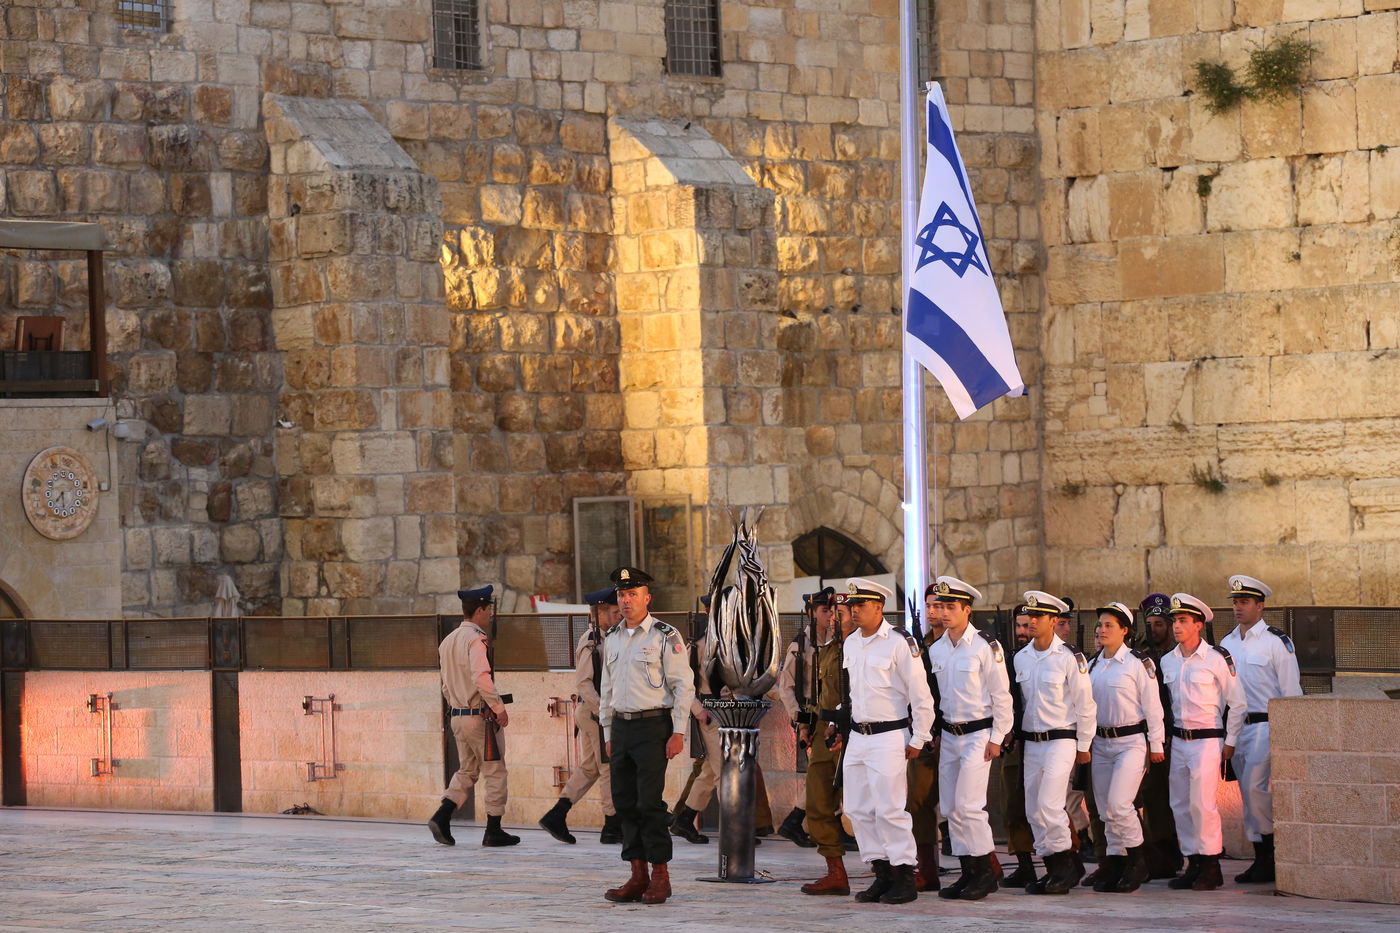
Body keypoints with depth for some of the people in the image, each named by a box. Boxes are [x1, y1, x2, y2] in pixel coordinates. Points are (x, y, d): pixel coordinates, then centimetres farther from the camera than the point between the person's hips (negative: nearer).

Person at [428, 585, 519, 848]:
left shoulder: (448, 641, 13)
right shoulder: (476, 639, -15)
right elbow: (481, 678, -26)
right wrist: (499, 708, -19)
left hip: (457, 716, 8)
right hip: (481, 717, -8)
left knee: (467, 770, 16)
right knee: (494, 771, 2)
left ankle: (441, 818, 1)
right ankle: (494, 831, 5)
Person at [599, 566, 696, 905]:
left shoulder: (665, 636, -5)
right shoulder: (612, 639, 14)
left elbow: (683, 686, -7)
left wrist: (678, 733, -12)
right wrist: (608, 732, 17)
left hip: (653, 725, -6)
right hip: (621, 726, 6)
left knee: (650, 802, -9)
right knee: (625, 802, 5)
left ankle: (660, 876, -2)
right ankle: (638, 875, 11)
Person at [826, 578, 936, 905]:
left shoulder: (899, 643, -11)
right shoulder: (850, 644, 12)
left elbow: (921, 695, -10)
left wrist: (918, 740, -9)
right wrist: (837, 721, 18)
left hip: (889, 736, -8)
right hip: (857, 737, 8)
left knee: (889, 809, -10)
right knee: (858, 809, 6)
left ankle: (904, 876, -3)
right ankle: (882, 874, 14)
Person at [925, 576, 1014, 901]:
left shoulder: (986, 647, -11)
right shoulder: (936, 650, 8)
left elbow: (1001, 695, -9)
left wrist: (996, 738, -11)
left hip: (978, 734, -7)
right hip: (948, 736, 7)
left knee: (968, 804, -13)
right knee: (952, 807, 6)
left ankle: (986, 871, -3)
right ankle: (968, 872, 12)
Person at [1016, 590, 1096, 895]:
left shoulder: (1070, 657, -9)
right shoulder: (1021, 658, 8)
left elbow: (1085, 704, -6)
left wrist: (1083, 746, -4)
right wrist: (1016, 736, 16)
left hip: (1061, 741, -7)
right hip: (1031, 741, 7)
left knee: (1049, 805, -16)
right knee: (1034, 811, 6)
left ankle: (1066, 866, -5)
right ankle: (1053, 870, 13)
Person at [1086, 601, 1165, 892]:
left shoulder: (1139, 662, -7)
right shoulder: (1093, 665, 11)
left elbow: (1152, 705, -8)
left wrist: (1156, 745, -9)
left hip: (1132, 741, -7)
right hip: (1100, 742, 7)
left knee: (1119, 804, -15)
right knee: (1106, 810, 5)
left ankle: (1137, 861, 0)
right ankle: (1115, 865, 11)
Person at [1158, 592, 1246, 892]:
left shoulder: (1217, 658, -8)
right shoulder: (1167, 662, 9)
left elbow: (1237, 703, -3)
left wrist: (1230, 743, -5)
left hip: (1207, 741, -6)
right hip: (1178, 741, 6)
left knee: (1202, 803, -12)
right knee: (1180, 805, 5)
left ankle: (1211, 867, -4)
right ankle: (1193, 864, 13)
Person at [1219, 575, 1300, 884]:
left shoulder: (1276, 641, -5)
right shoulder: (1226, 643, 13)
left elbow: (1291, 690, -5)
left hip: (1265, 725, -7)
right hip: (1235, 727, 7)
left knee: (1255, 787, -18)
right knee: (1248, 792, 6)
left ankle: (1270, 855, -6)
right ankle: (1262, 859, 12)